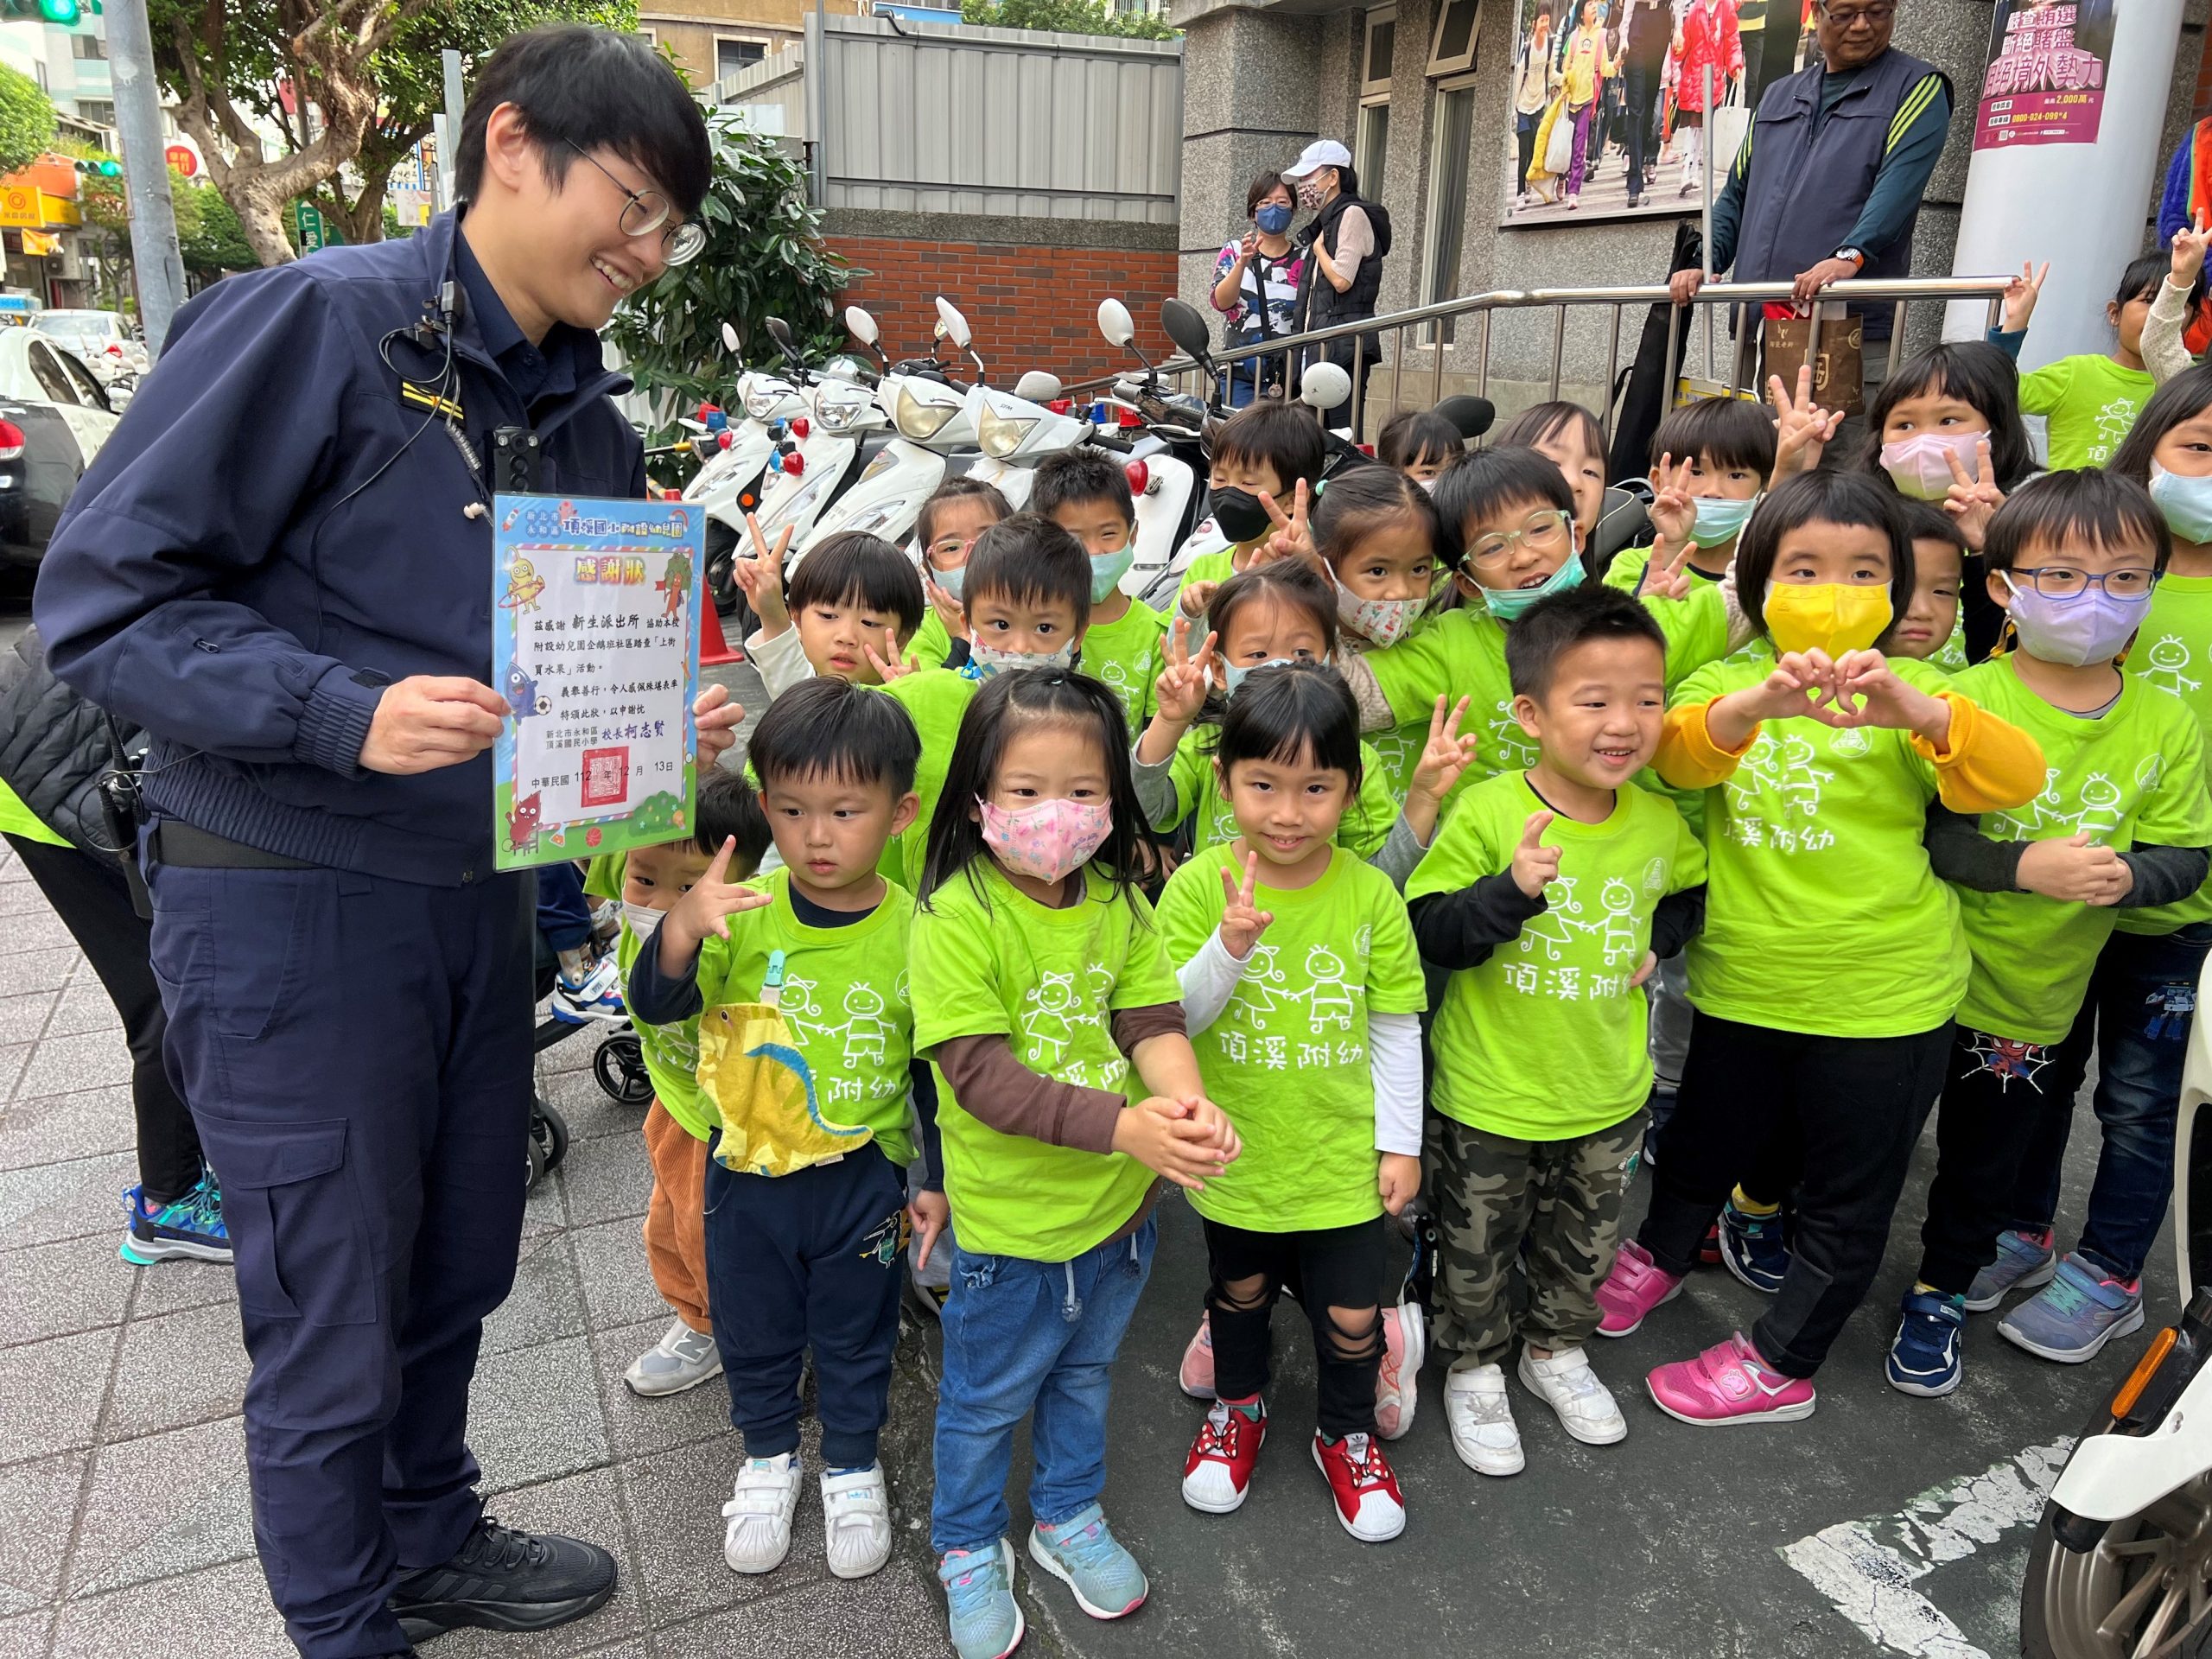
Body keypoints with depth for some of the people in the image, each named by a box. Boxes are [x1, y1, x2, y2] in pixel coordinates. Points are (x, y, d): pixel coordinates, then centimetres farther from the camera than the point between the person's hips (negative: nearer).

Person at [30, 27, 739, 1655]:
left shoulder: (590, 420, 8)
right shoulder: (317, 320, -14)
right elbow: (104, 591, -15)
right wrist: (347, 714, -28)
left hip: (482, 896, 7)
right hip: (291, 905, -6)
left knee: (458, 1272, 20)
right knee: (334, 1325, 8)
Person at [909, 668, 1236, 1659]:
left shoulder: (1119, 901, -5)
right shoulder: (956, 919, -23)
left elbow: (1152, 1018, -9)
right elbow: (980, 1073, -28)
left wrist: (1186, 1102, -31)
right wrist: (1125, 1126, -36)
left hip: (1119, 1205, 5)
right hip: (1011, 1217, -5)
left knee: (1083, 1374, 27)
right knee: (987, 1398, 18)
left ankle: (1069, 1517, 52)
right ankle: (969, 1549, 44)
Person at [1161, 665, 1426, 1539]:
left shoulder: (1369, 894, -11)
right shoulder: (1197, 885, -14)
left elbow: (1396, 1027, -2)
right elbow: (1173, 1017, -14)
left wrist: (1402, 1141, -1)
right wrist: (1230, 946, -31)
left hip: (1345, 1155, 0)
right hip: (1238, 1150, 0)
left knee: (1351, 1312, 12)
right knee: (1240, 1290, 23)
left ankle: (1348, 1435, 42)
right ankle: (1237, 1406, 51)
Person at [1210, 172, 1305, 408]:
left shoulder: (1303, 260, 7)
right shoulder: (1233, 252, 8)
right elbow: (1221, 302, -8)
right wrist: (1243, 261, -24)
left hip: (1286, 379, 0)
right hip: (1240, 376, 0)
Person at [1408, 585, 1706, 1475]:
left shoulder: (1659, 821, -6)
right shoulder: (1488, 813, -22)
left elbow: (1689, 892, 16)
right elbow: (1426, 935, -22)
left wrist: (1656, 942, -3)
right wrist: (1510, 890, -37)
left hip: (1609, 1092, 5)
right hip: (1488, 1096, -4)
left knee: (1584, 1248, 25)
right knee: (1477, 1252, 16)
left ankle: (1556, 1350, 51)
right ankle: (1475, 1369, 42)